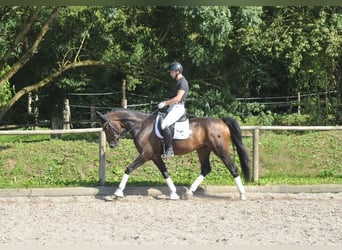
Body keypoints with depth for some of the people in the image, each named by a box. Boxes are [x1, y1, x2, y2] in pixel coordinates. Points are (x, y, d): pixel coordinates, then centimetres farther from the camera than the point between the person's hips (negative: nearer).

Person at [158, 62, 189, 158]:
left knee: (164, 125, -27)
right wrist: (165, 103, 14)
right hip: (172, 108, 11)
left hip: (178, 108, -11)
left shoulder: (183, 82, -13)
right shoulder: (177, 81, 18)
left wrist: (165, 103, -17)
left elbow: (178, 98, -20)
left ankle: (169, 149, -23)